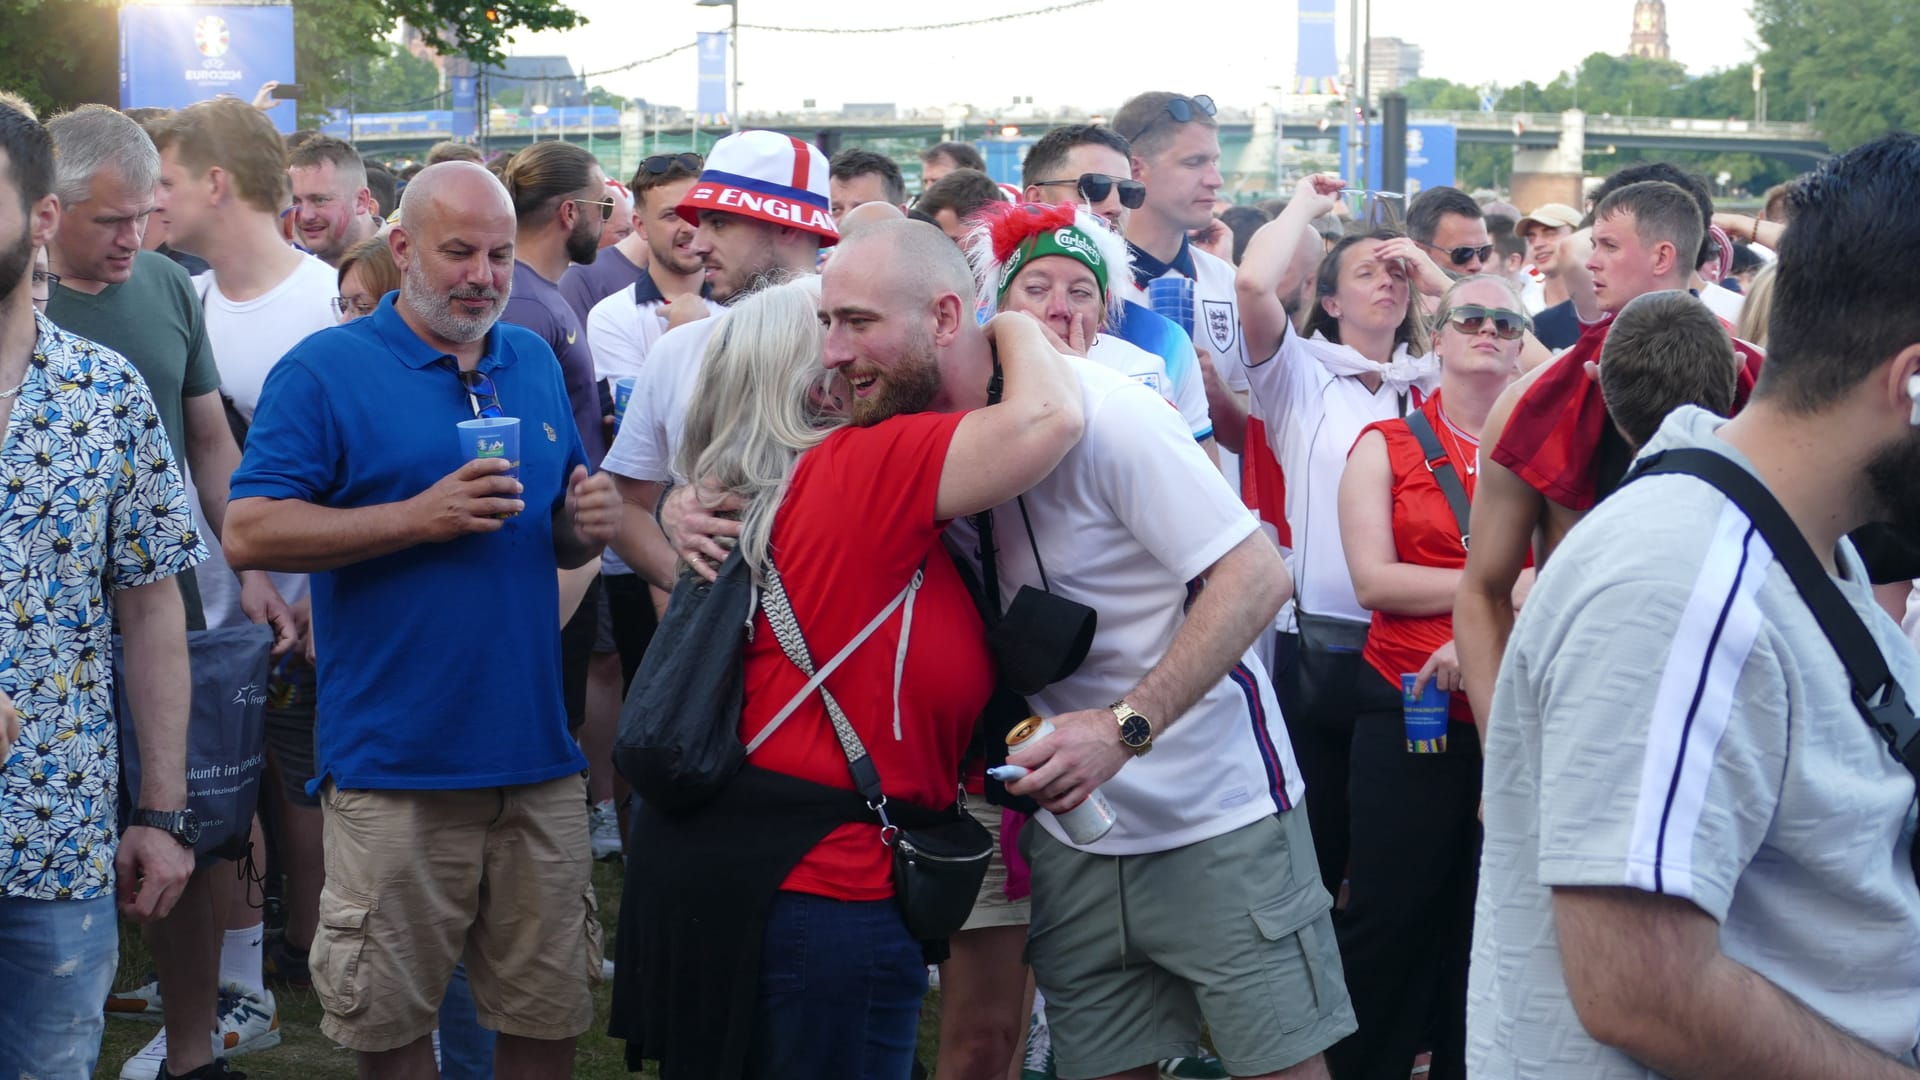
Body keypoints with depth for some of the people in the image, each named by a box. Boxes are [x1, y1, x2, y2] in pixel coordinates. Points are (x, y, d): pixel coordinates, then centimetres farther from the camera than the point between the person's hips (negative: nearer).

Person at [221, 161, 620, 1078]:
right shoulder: (325, 371, -4)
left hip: (535, 754, 5)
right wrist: (418, 518, -19)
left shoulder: (535, 363, 14)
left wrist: (588, 525, -2)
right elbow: (249, 534, -12)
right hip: (394, 760, -4)